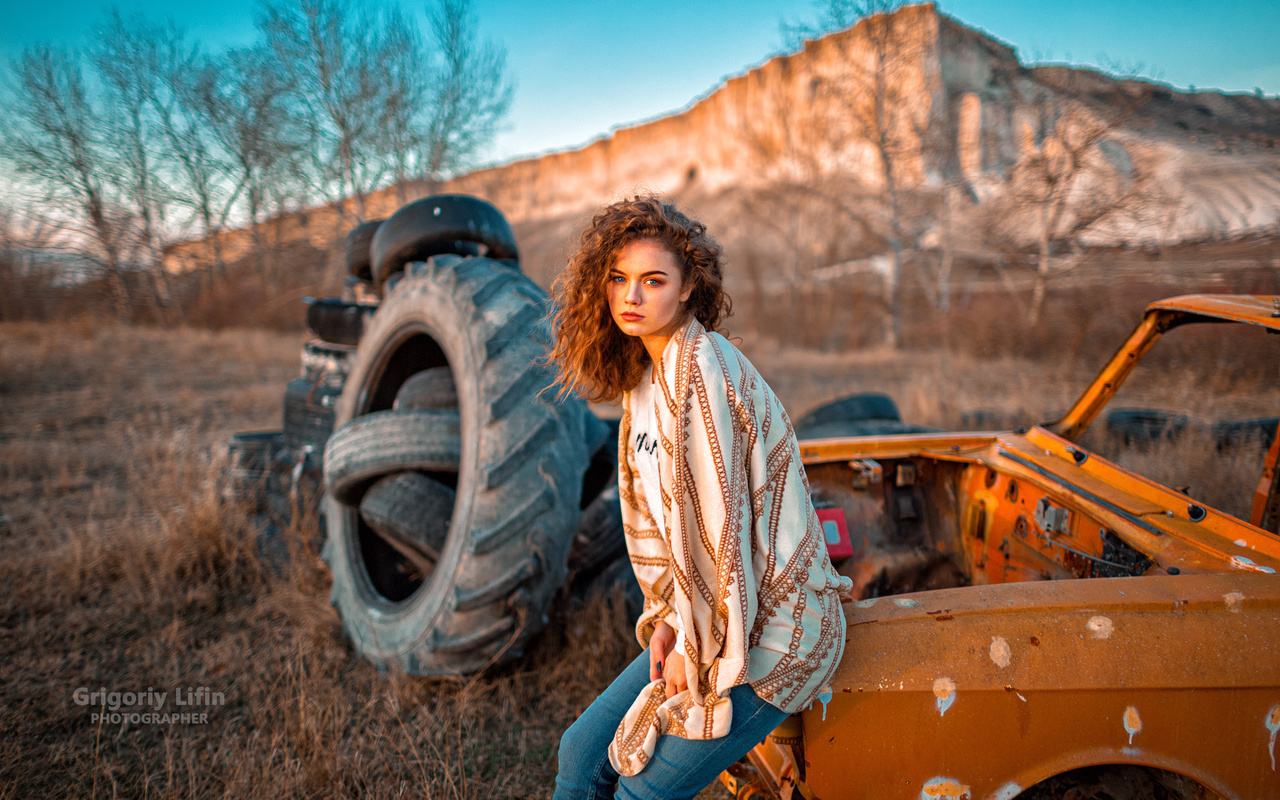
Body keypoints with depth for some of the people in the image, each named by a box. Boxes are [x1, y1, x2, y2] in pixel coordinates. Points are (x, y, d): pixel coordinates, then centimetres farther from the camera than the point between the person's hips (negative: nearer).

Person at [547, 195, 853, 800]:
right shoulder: (645, 376, 7)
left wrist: (697, 650, -13)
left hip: (771, 630, -8)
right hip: (708, 617, 8)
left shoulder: (702, 365, -21)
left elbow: (717, 518, -22)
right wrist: (668, 616, 2)